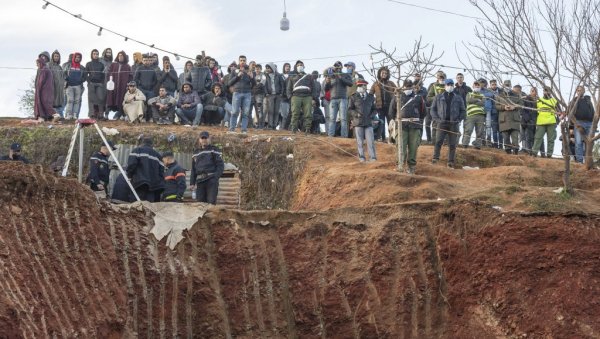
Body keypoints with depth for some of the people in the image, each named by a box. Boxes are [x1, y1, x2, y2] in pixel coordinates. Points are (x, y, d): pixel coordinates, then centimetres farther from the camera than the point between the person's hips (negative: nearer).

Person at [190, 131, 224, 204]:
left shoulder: (214, 150, 6)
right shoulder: (196, 153, 22)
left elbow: (220, 165, -1)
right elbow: (193, 169, 24)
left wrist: (215, 178, -14)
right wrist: (192, 183, 14)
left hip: (211, 180, -5)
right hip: (200, 181, 5)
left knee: (211, 202, -11)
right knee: (200, 202, 1)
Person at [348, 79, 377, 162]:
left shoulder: (370, 97, 11)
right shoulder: (354, 97, 2)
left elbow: (374, 109, 18)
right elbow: (350, 109, 3)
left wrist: (372, 115, -1)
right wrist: (356, 114, -13)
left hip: (368, 122, 2)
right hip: (358, 122, -2)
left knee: (370, 141, -5)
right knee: (360, 142, 2)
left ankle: (373, 157, -2)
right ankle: (361, 157, 10)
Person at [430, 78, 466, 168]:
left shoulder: (458, 98, 14)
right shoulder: (438, 97, 11)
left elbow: (463, 111, 15)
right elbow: (433, 109, 11)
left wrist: (459, 120, 1)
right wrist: (436, 119, -3)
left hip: (454, 124, 1)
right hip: (442, 123, -1)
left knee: (452, 144, -1)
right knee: (438, 141, -15)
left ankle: (451, 162, 1)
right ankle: (435, 158, -15)